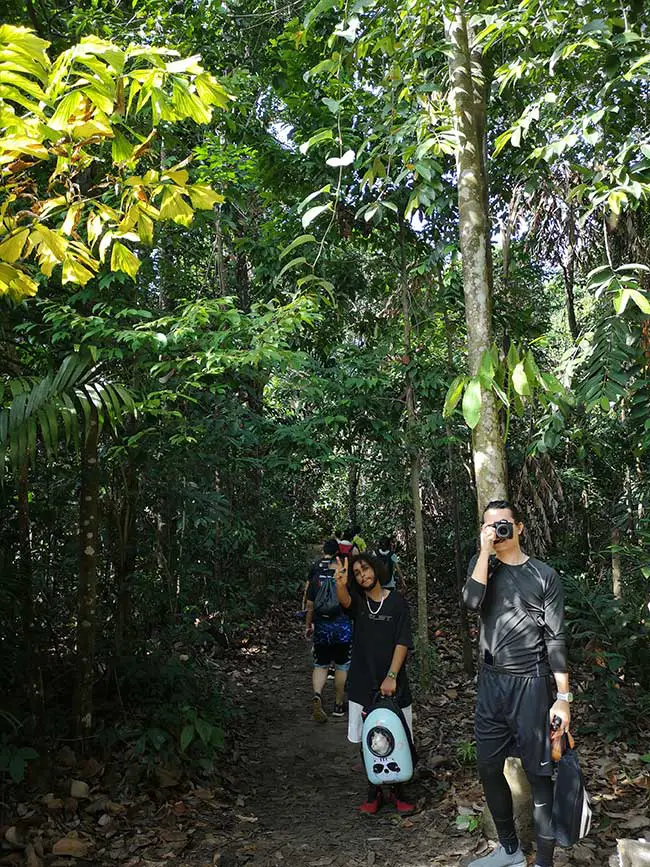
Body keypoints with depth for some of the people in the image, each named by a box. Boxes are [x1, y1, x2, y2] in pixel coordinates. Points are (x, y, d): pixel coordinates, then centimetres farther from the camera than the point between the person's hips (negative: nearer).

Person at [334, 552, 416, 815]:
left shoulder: (396, 602, -1)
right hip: (363, 683, 2)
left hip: (393, 684, -1)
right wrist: (341, 583, -46)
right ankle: (374, 793, 22)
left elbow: (403, 642, -7)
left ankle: (398, 792, 21)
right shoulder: (358, 601, 3)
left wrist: (391, 676, -17)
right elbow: (344, 601, -23)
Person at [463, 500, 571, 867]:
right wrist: (485, 549, -16)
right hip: (491, 682, 5)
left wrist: (563, 697, -9)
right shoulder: (483, 564, 7)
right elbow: (473, 600, -14)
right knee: (489, 768, 13)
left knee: (539, 775, -1)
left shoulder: (544, 575, -3)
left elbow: (556, 638, -5)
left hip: (531, 684, -5)